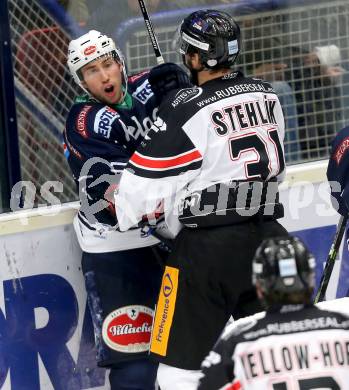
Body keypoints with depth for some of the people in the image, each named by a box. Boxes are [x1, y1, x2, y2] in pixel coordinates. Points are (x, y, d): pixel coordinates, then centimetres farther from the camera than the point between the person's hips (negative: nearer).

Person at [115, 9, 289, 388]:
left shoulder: (186, 108, -13)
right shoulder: (267, 95, 7)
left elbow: (146, 181, -9)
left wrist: (124, 213, 10)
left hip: (208, 245, -6)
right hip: (266, 234, 6)